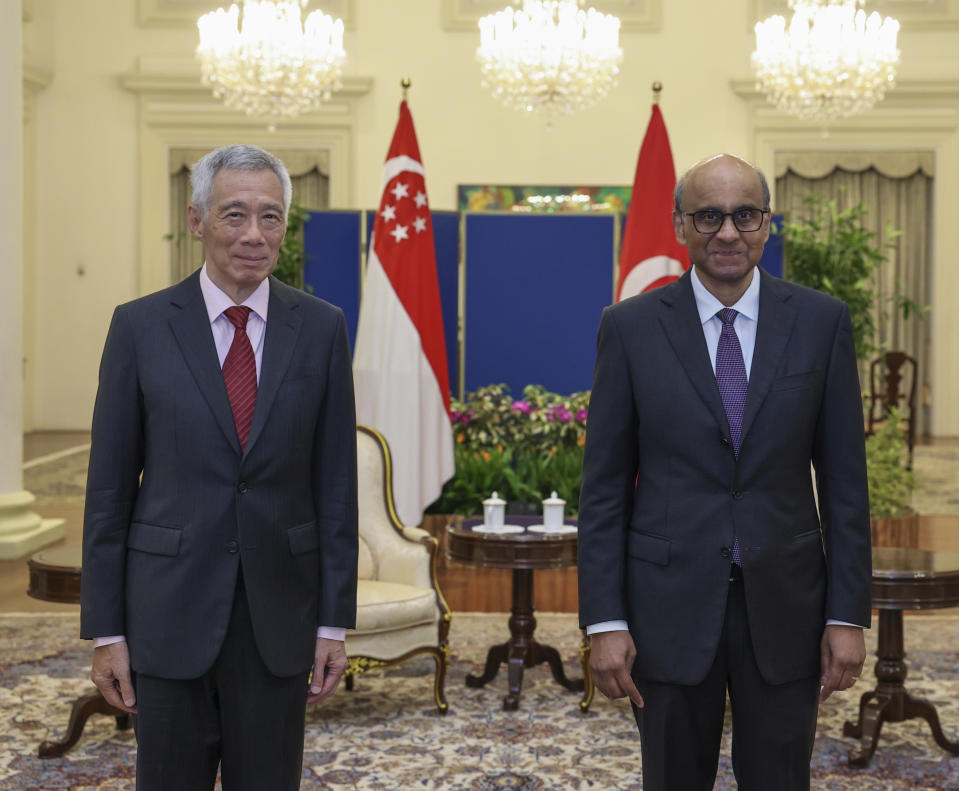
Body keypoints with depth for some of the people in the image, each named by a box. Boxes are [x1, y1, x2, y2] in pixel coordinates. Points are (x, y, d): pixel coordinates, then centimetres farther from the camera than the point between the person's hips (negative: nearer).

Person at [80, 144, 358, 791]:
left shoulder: (321, 329, 1)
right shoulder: (140, 327, -1)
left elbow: (336, 484, 2)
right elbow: (109, 488, 0)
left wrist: (334, 622, 0)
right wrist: (106, 630, -2)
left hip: (278, 615, 1)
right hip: (170, 610, -1)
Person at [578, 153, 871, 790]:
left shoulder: (822, 321, 0)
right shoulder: (630, 328, -2)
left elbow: (844, 479, 2)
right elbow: (604, 485, -1)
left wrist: (849, 615, -2)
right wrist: (604, 622, -6)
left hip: (785, 605, 1)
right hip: (670, 605, 0)